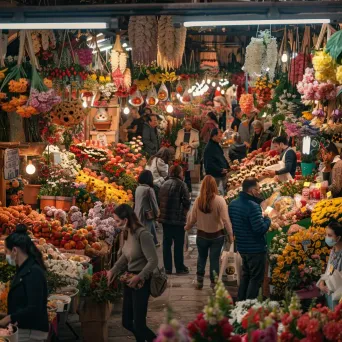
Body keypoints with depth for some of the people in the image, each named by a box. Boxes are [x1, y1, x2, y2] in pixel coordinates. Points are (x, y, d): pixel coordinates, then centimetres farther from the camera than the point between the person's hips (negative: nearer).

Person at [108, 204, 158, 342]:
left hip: (141, 282, -8)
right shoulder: (127, 233, 3)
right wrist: (113, 271, 8)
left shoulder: (143, 234, -23)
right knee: (127, 323, 15)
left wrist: (139, 277, -28)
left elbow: (153, 261, -23)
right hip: (129, 279, 9)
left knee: (139, 325, -3)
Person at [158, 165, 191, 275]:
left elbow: (159, 200, 10)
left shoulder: (164, 184, 8)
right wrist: (185, 211, 4)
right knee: (178, 244, 3)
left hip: (164, 218, 6)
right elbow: (186, 201, -14)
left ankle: (168, 268, 13)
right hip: (178, 219, -5)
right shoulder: (181, 184, -10)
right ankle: (179, 268, 8)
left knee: (166, 243, 10)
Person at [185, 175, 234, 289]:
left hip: (202, 235, 2)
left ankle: (200, 281, 26)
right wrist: (230, 234, -12)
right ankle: (214, 282, 15)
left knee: (202, 257, 20)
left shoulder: (198, 200, -11)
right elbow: (225, 219, -18)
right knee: (214, 259, 9)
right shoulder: (219, 200, -18)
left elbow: (192, 218, -2)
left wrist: (187, 227, 17)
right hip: (217, 235, -2)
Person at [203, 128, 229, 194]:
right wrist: (220, 170, -23)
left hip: (222, 175, 10)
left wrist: (226, 168, 10)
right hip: (215, 176, -10)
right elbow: (209, 164, -23)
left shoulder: (217, 146, 15)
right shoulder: (209, 147, -17)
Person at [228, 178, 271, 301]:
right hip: (255, 248, -8)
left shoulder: (233, 204, 4)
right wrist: (267, 220, -9)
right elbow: (260, 229, -25)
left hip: (242, 246, 8)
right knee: (256, 279, 2)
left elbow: (231, 225, 15)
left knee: (246, 275, 22)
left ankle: (241, 302, 27)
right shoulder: (253, 206, -24)